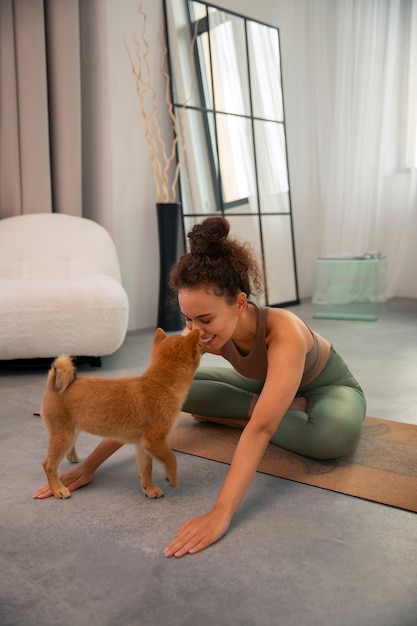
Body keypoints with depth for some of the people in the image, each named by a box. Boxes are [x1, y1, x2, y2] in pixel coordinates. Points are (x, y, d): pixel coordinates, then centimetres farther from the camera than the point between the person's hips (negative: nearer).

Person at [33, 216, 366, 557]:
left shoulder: (285, 333, -43)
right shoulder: (200, 333, -27)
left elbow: (261, 429, -53)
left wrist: (221, 513, -61)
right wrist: (88, 465, -28)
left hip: (329, 387, -3)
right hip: (264, 385, 4)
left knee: (339, 432, -40)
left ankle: (237, 416, -15)